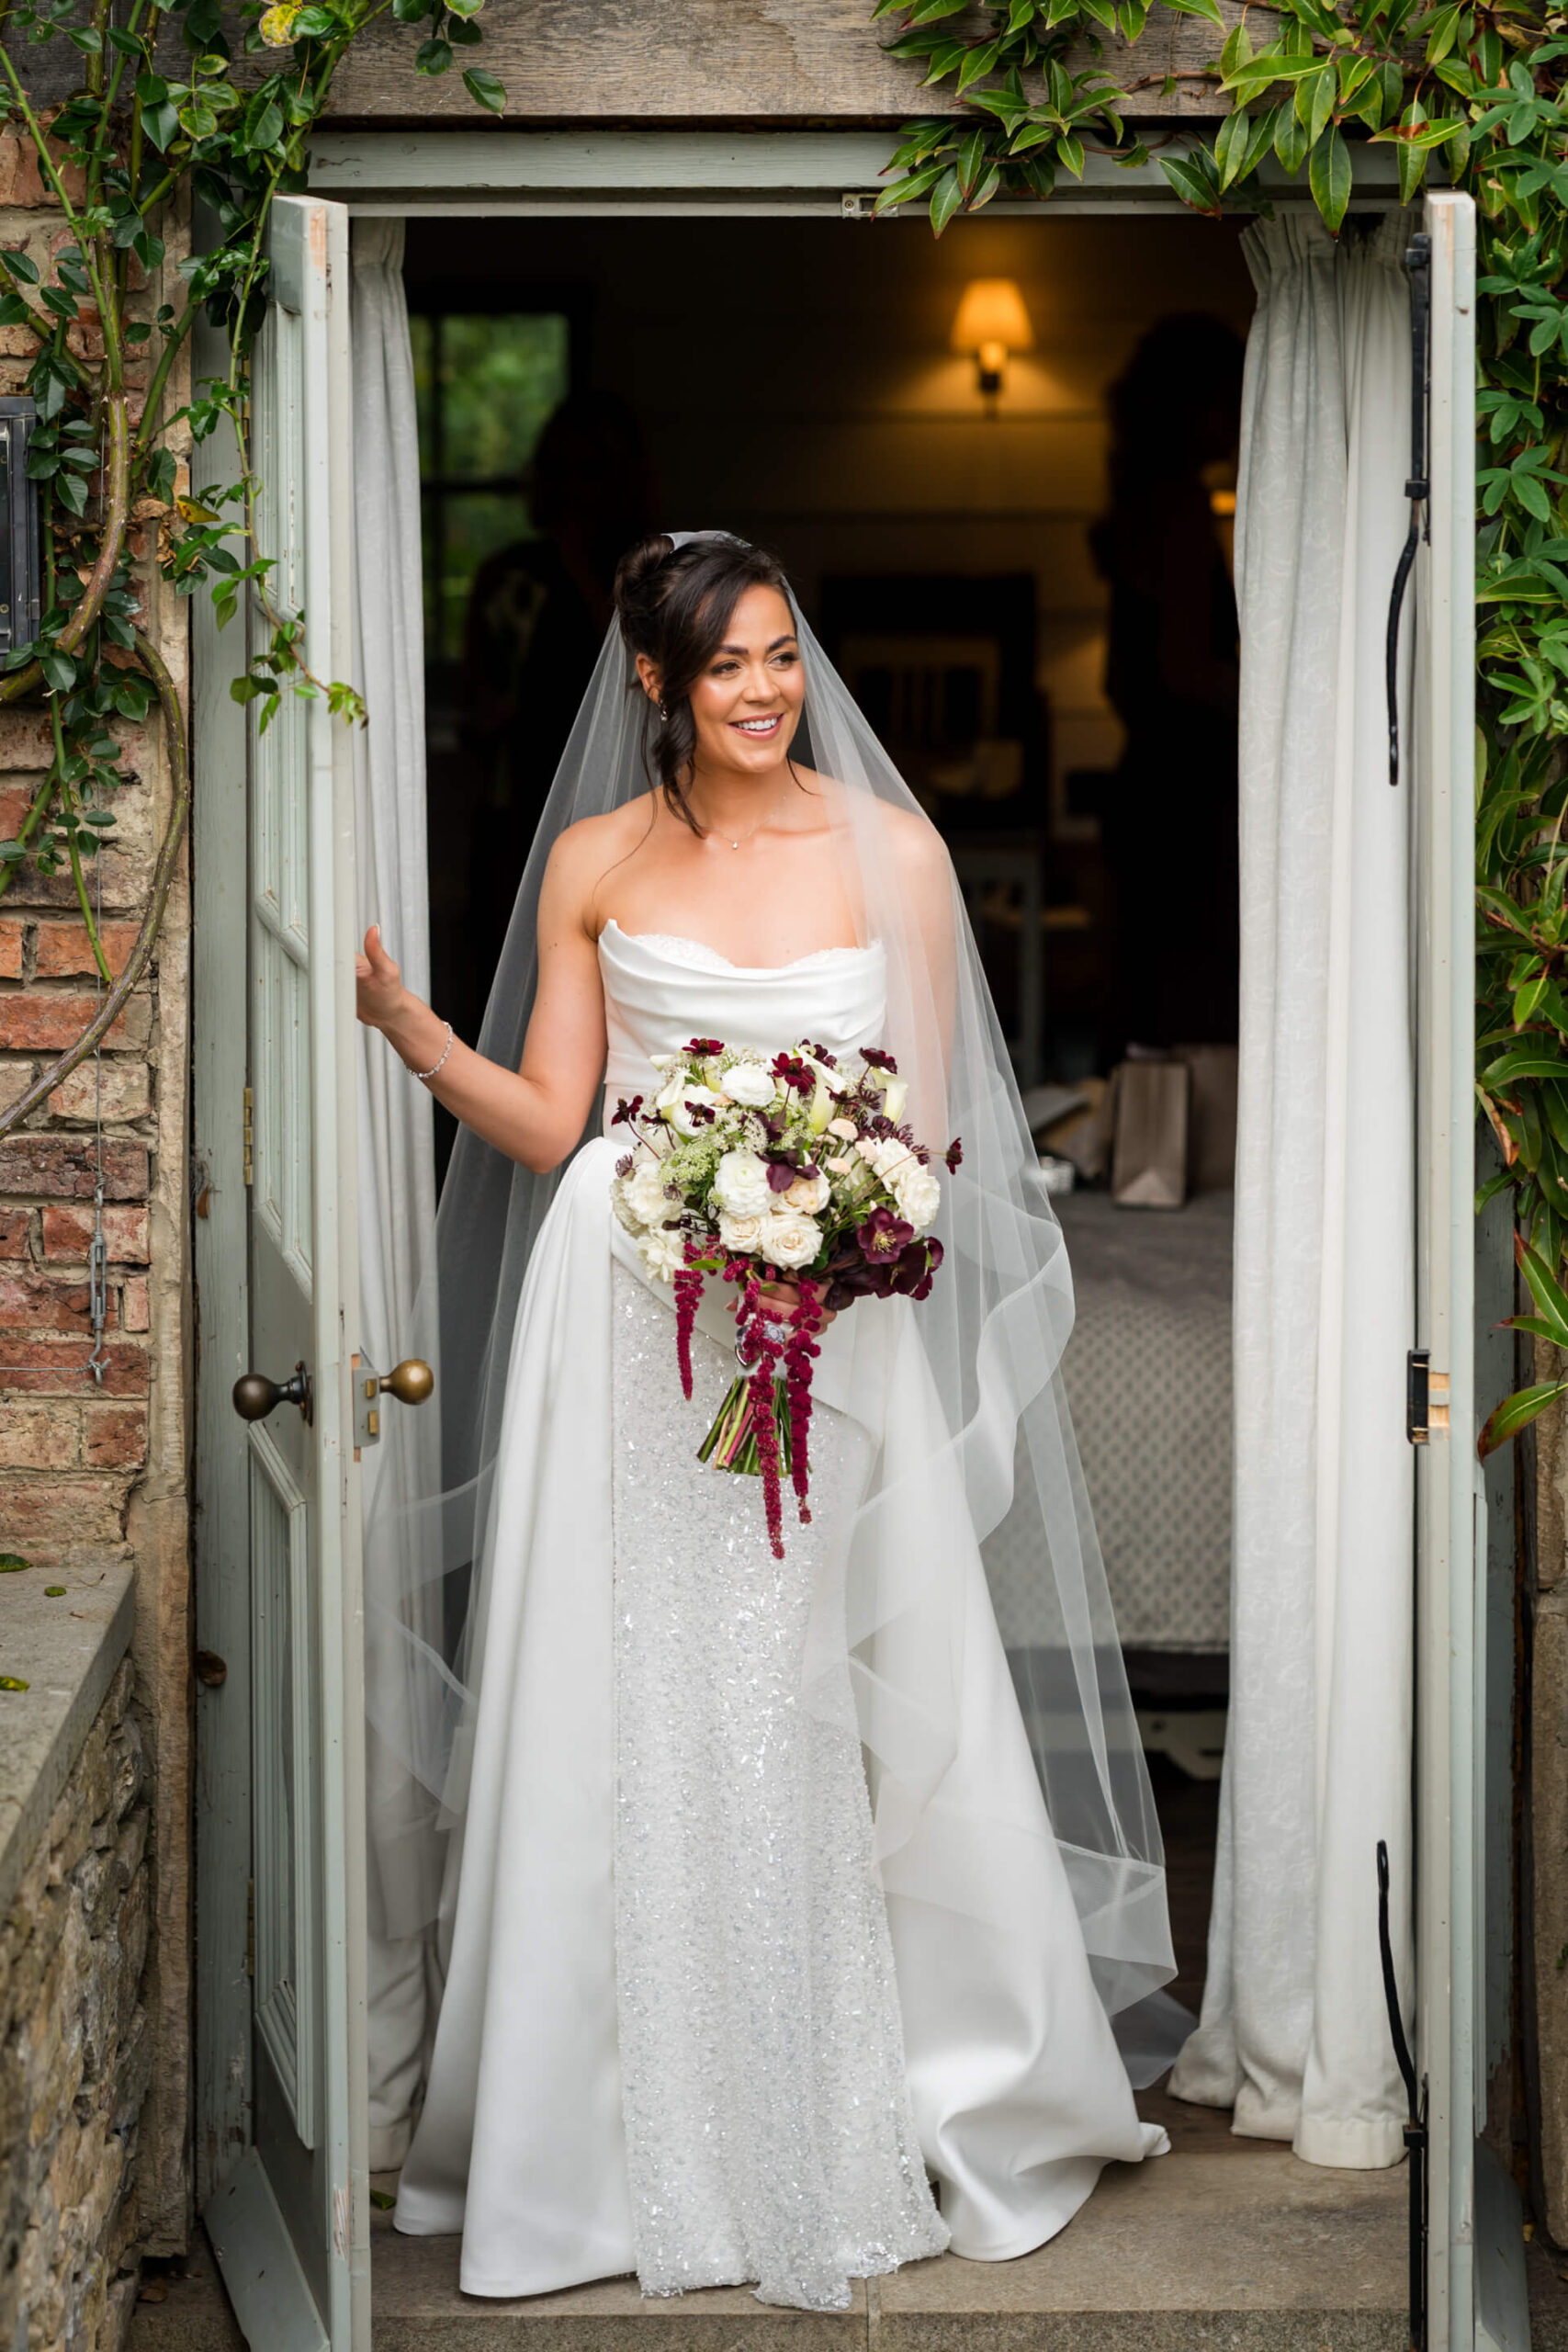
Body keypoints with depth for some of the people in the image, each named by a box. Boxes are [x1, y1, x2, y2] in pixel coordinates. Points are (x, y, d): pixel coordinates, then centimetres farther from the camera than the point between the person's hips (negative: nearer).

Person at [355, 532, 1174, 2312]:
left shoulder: (892, 853, 2)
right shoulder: (595, 861, 5)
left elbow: (922, 1119, 3)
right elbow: (545, 1122, 5)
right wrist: (401, 1019, -7)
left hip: (829, 1315, -1)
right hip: (624, 1318, 1)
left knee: (832, 1724, 0)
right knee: (637, 1726, 2)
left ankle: (861, 2125, 16)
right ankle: (652, 2141, 15)